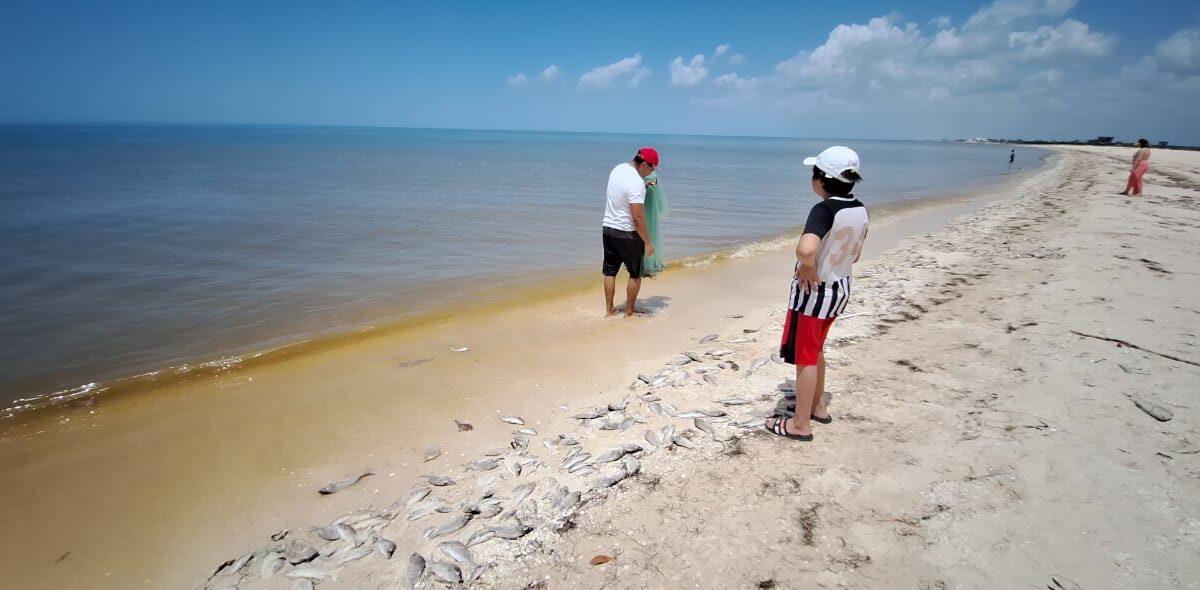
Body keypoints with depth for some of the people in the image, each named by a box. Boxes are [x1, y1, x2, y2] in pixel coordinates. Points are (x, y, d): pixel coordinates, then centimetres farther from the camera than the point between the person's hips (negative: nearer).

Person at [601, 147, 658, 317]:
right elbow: (638, 217, -25)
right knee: (635, 274, 9)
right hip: (627, 233, -8)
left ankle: (609, 309, 23)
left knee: (610, 271, 15)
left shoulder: (618, 169, 3)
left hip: (608, 228, 8)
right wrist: (648, 242, -18)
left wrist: (645, 186, 22)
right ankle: (629, 311, 17)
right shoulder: (637, 183, -23)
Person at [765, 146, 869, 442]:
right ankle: (817, 407, 39)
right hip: (840, 287, 8)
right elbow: (855, 254, 13)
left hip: (813, 290, -8)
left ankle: (800, 424, 16)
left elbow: (805, 250, -41)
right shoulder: (860, 210, 2)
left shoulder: (824, 210, -24)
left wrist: (809, 270, -23)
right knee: (815, 351, 25)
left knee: (805, 357, 5)